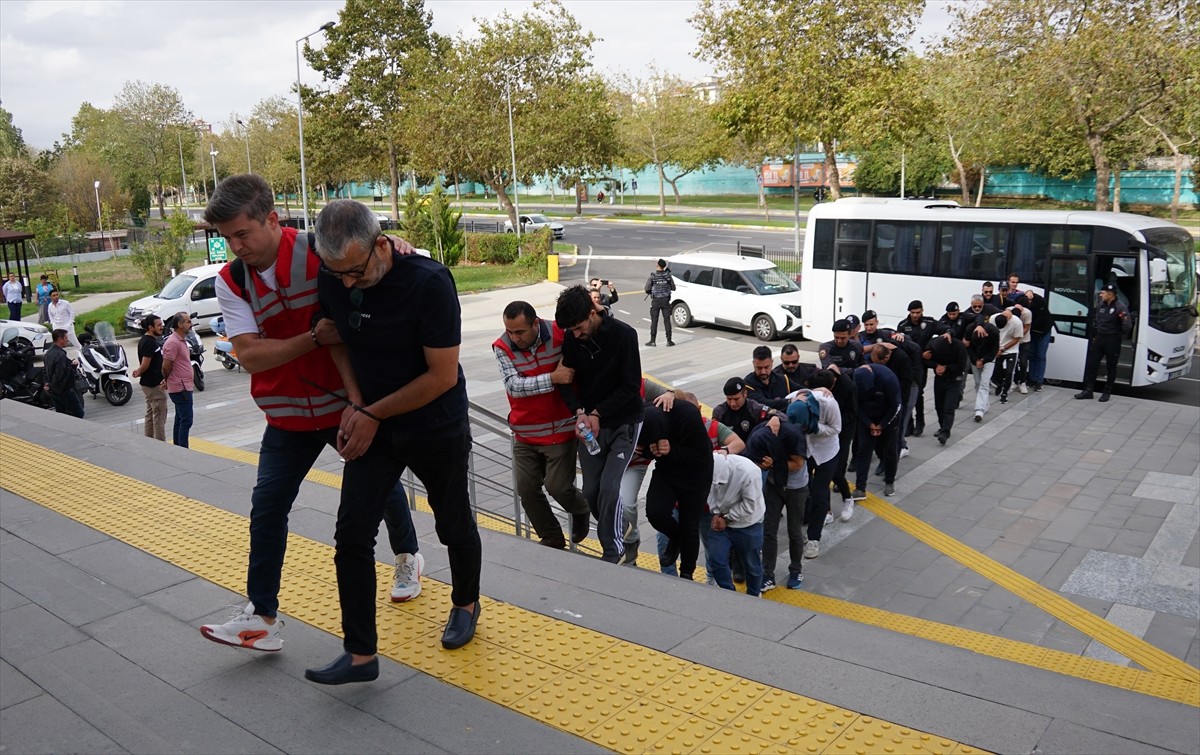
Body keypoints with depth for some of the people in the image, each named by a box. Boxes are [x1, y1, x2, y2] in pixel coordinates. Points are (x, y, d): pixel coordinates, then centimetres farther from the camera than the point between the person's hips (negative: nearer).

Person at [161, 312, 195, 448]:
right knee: (186, 421, -10)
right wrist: (167, 380, -2)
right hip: (181, 387, -10)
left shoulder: (181, 340, 14)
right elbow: (166, 366, -19)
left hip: (184, 387, 10)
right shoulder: (173, 342, -18)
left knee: (180, 419, 15)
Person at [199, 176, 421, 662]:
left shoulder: (320, 251, -15)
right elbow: (249, 354, -15)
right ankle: (261, 616, 6)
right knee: (267, 505, -4)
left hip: (350, 401, -2)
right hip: (288, 415, 2)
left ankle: (408, 557, 43)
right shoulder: (231, 282, -7)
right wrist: (314, 337, -27)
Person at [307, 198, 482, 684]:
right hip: (371, 426, 4)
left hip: (437, 428, -4)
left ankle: (466, 605, 42)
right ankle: (360, 654, 6)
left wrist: (373, 414, -16)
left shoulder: (429, 283, -26)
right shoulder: (331, 279, -11)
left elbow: (442, 376, -23)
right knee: (352, 535, -4)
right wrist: (355, 402, -7)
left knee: (454, 526, 15)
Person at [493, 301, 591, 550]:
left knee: (558, 486, -3)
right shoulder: (502, 347, -11)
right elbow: (514, 386, -21)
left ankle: (580, 511, 33)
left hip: (561, 429, -3)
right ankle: (552, 540, 26)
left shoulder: (560, 334, -14)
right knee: (526, 489, 6)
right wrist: (553, 378, -29)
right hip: (525, 433, 3)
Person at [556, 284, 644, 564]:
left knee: (609, 486, -14)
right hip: (590, 424, 4)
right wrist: (580, 412, -15)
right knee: (591, 491, 3)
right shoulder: (571, 339, -5)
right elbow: (566, 380, 2)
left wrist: (597, 413, -16)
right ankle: (620, 528, 30)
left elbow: (631, 385, -15)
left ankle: (613, 552, 2)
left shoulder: (623, 334, -17)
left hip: (623, 422, -4)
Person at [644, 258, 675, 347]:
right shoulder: (668, 275, -3)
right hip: (665, 300, 2)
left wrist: (649, 292, 12)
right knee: (667, 320, 5)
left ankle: (652, 340, 4)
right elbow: (673, 288, 4)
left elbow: (647, 289, -10)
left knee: (654, 321, 3)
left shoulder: (652, 277, -9)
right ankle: (669, 340, 5)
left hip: (656, 301, -2)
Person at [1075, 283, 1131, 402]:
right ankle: (1088, 390, 10)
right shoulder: (1100, 306, 7)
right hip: (1098, 339, 6)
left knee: (1111, 367, 6)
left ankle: (1107, 392, 16)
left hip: (1112, 342, -6)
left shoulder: (1121, 308, -12)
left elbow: (1128, 327, -17)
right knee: (1091, 365, 5)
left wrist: (1125, 320, -38)